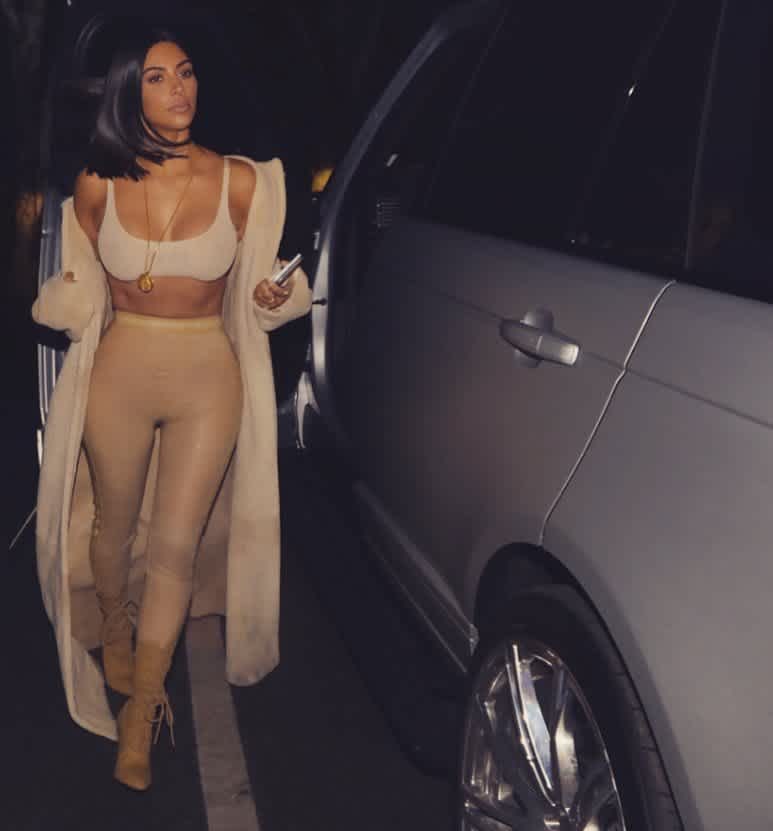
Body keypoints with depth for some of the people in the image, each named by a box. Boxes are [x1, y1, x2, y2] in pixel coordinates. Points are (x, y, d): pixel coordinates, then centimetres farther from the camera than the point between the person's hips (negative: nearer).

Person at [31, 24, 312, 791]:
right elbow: (82, 291, 9)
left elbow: (256, 285, 4)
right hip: (119, 373, 1)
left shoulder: (240, 182, -7)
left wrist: (277, 297, -17)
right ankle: (114, 628, 49)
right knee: (114, 524, 18)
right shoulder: (99, 185, -5)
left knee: (176, 545, -1)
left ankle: (140, 711, 13)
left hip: (209, 378, -1)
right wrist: (61, 297, -12)